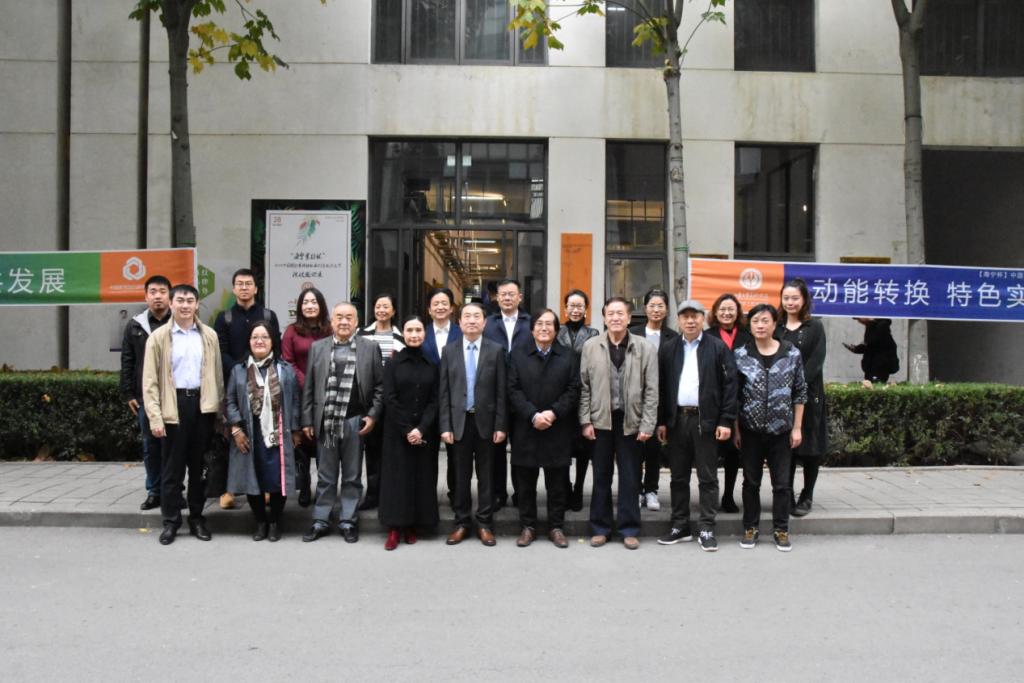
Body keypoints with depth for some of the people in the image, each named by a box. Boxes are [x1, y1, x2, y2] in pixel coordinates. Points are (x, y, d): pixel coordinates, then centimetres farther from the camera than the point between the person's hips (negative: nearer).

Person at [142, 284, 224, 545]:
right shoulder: (159, 337, 0)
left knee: (199, 465, 9)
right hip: (173, 406, -2)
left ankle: (197, 518, 20)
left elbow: (217, 375, 9)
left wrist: (219, 409, 3)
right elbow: (150, 381, -3)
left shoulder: (209, 336, 7)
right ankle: (170, 521, 15)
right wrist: (155, 417, -10)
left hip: (202, 404, 2)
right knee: (172, 467, 5)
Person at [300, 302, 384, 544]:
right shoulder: (317, 347, 6)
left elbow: (380, 385, 3)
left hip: (355, 421, -1)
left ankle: (347, 521, 20)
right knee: (325, 476, 9)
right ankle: (321, 521, 20)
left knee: (352, 476, 9)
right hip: (325, 422, 1)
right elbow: (308, 387, 6)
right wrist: (307, 420, 2)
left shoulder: (370, 348, 2)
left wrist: (373, 415, -5)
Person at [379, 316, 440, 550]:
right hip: (397, 431, -2)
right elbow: (389, 399, -6)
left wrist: (421, 428, -13)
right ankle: (394, 528, 4)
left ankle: (412, 526, 13)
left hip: (425, 431, 2)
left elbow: (435, 400, 0)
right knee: (397, 476, -1)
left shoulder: (431, 364, 5)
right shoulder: (393, 363, 0)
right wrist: (407, 430, -13)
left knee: (422, 477, 4)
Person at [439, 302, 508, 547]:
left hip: (485, 421, -1)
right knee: (461, 476, 8)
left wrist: (501, 425, -5)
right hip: (459, 421, 1)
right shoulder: (449, 350, 4)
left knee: (486, 476, 6)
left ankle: (484, 524, 16)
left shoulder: (496, 350, 0)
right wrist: (445, 426, -3)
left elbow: (501, 391, -1)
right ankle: (462, 522, 20)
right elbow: (443, 392, 3)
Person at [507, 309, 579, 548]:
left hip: (558, 430, 0)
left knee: (557, 482, 6)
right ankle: (527, 526, 18)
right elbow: (513, 390, -2)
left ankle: (556, 527, 17)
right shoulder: (517, 355, 6)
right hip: (526, 429, 0)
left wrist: (553, 412, -13)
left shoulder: (568, 356, 8)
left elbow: (573, 390, 0)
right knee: (526, 482, 7)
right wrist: (533, 415, -14)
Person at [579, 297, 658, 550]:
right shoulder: (590, 346, 1)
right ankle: (600, 527, 21)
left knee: (630, 478, 7)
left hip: (631, 421, -1)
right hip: (600, 420, 1)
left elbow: (651, 390, -2)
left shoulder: (645, 348, -2)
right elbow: (584, 387, 3)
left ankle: (629, 529, 19)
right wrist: (585, 421, -3)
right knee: (601, 476, 10)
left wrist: (647, 425, -7)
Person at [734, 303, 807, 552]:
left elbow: (800, 393, 3)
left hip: (781, 430, 0)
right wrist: (735, 429, -2)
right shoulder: (741, 355, -2)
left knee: (782, 483, 7)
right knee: (751, 482, 10)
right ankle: (750, 528, 22)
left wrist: (797, 428, 0)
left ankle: (781, 530, 20)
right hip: (750, 430, 0)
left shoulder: (792, 353, -1)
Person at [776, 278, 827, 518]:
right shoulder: (776, 327, 9)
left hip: (808, 394, -2)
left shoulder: (814, 327, 2)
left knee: (810, 446, 4)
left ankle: (807, 497, 15)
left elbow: (816, 361, -7)